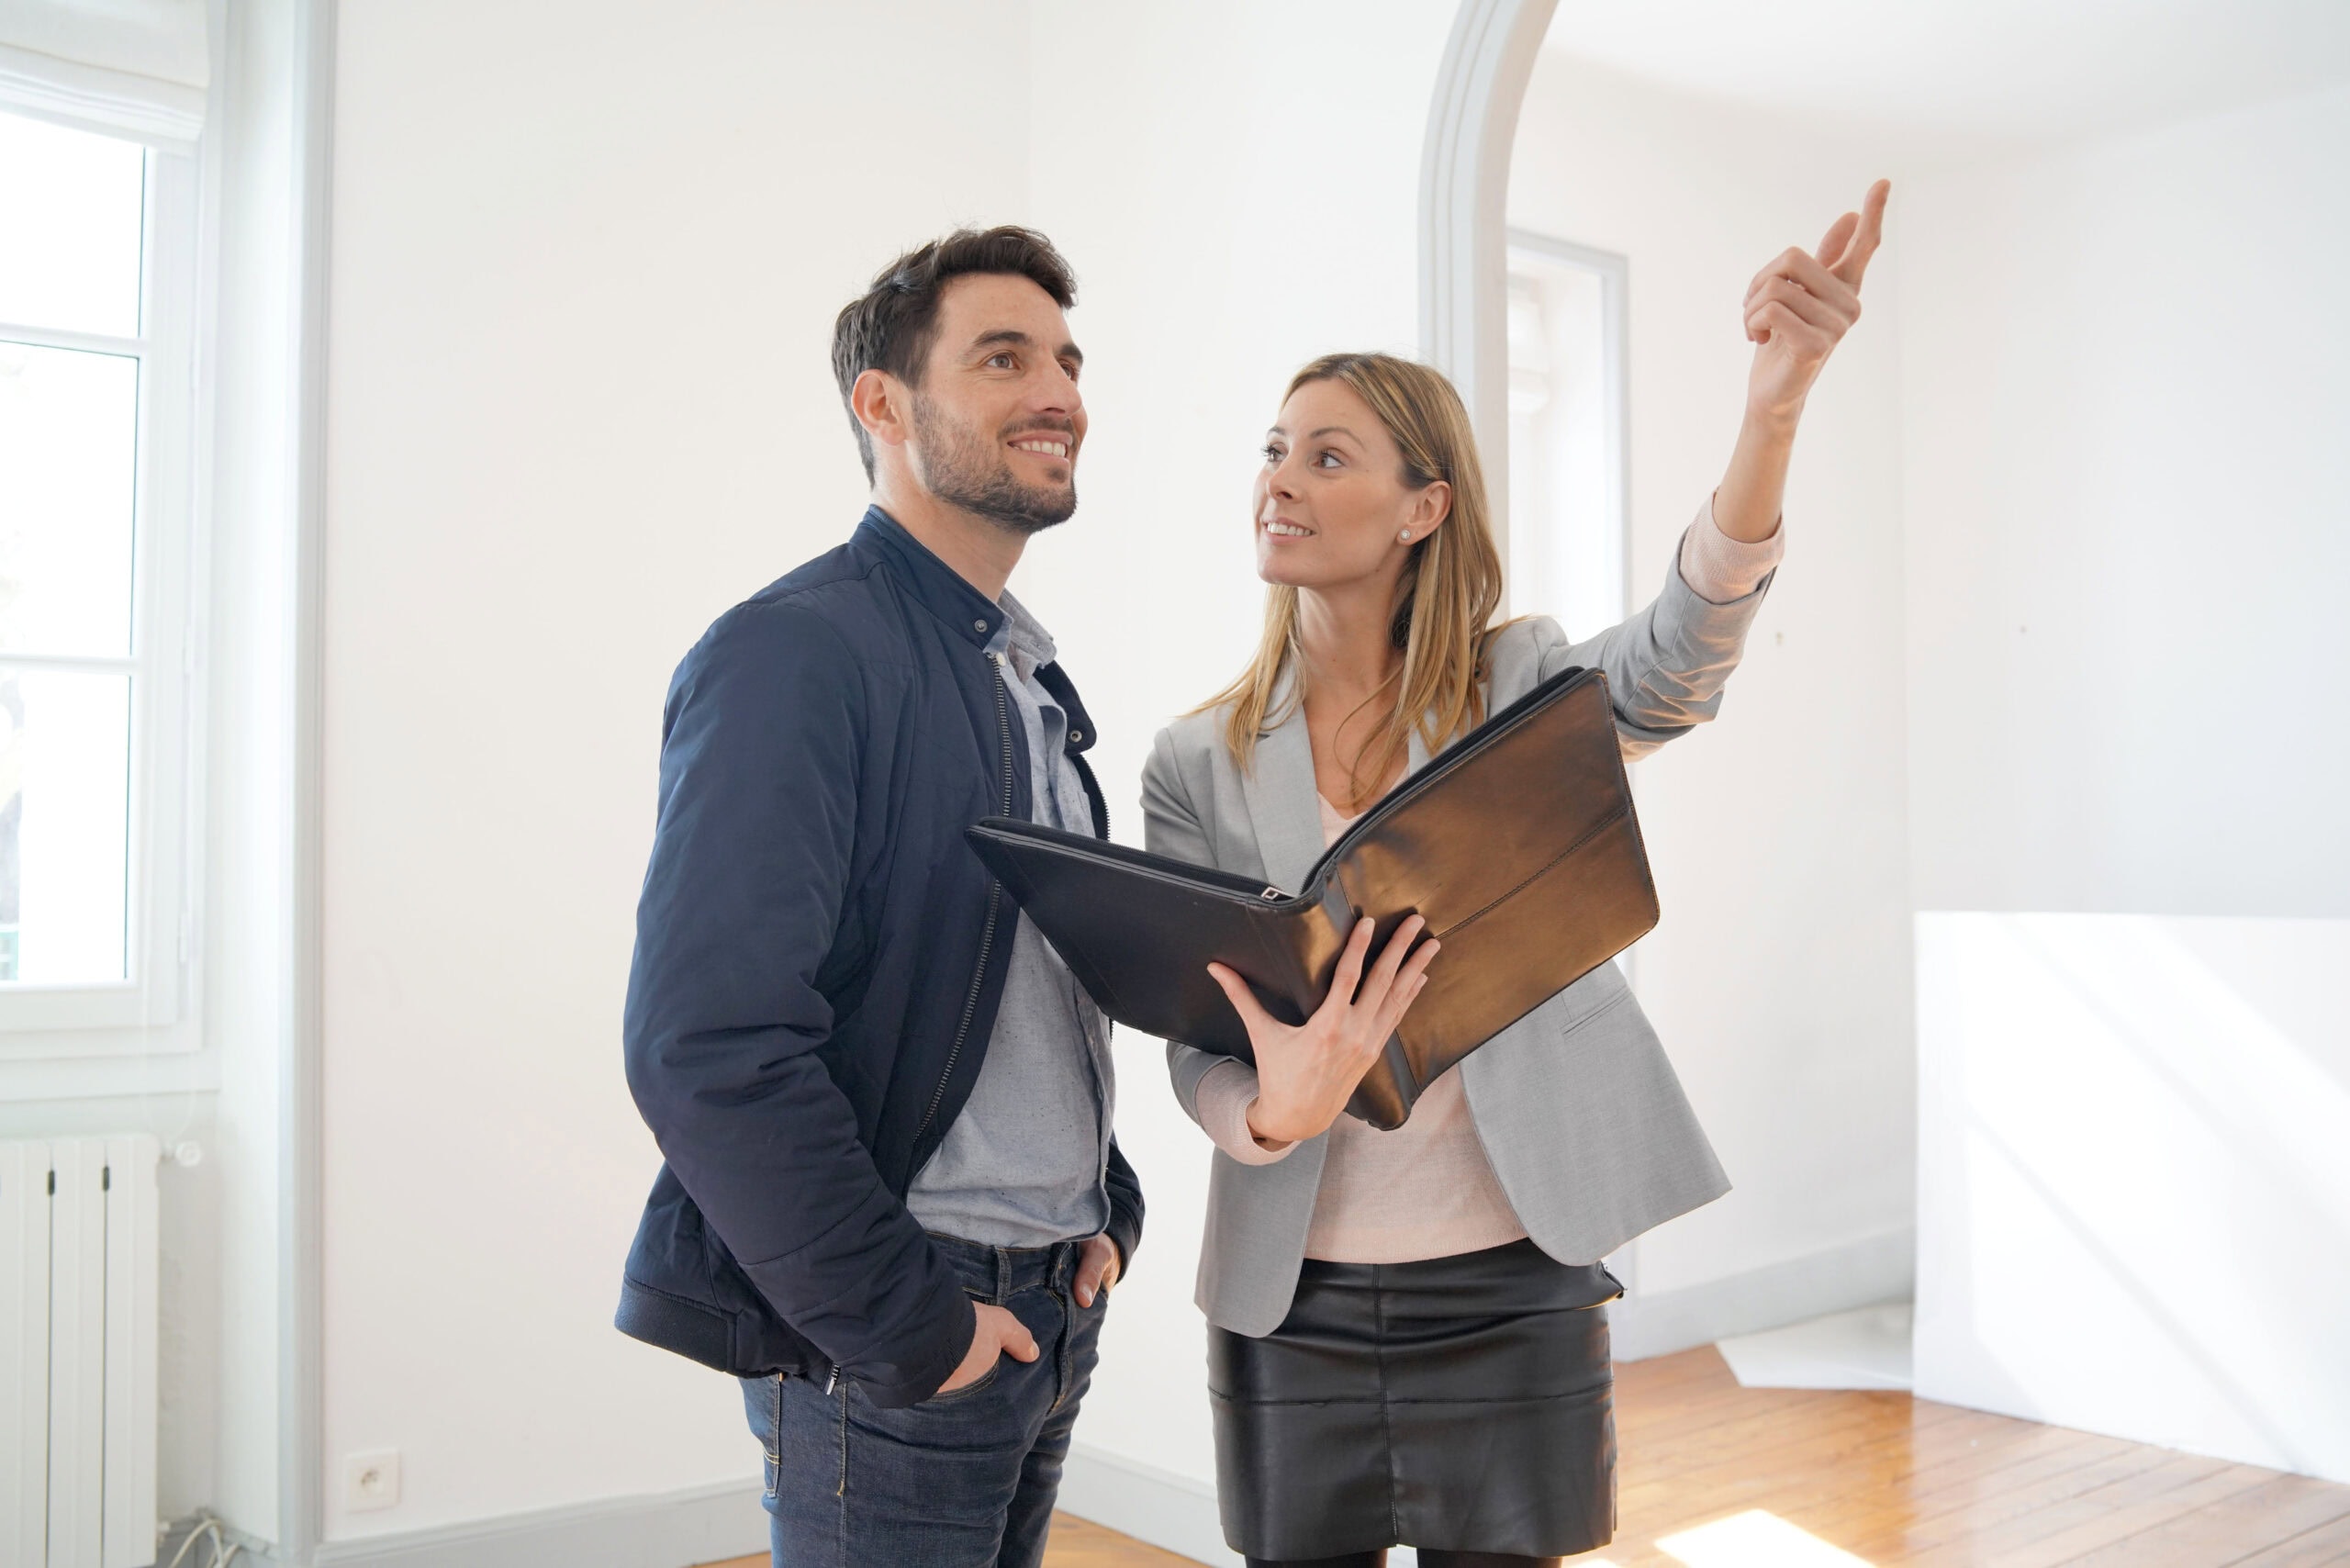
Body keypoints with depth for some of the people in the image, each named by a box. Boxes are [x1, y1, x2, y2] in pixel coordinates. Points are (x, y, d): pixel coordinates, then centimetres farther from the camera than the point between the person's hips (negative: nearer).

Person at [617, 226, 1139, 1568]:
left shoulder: (1033, 681, 12)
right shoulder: (796, 654, -16)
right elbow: (707, 1045, -24)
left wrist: (1108, 1208, 9)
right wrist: (903, 1323, -19)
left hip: (1049, 1308, 8)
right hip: (892, 1345, -8)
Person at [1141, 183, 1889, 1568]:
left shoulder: (1523, 690, -2)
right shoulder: (1199, 765, 1)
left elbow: (1680, 660, -24)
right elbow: (1198, 1048, -1)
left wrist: (1774, 411, -40)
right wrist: (1274, 1112, -25)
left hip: (1513, 1292, -1)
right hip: (1296, 1303, 2)